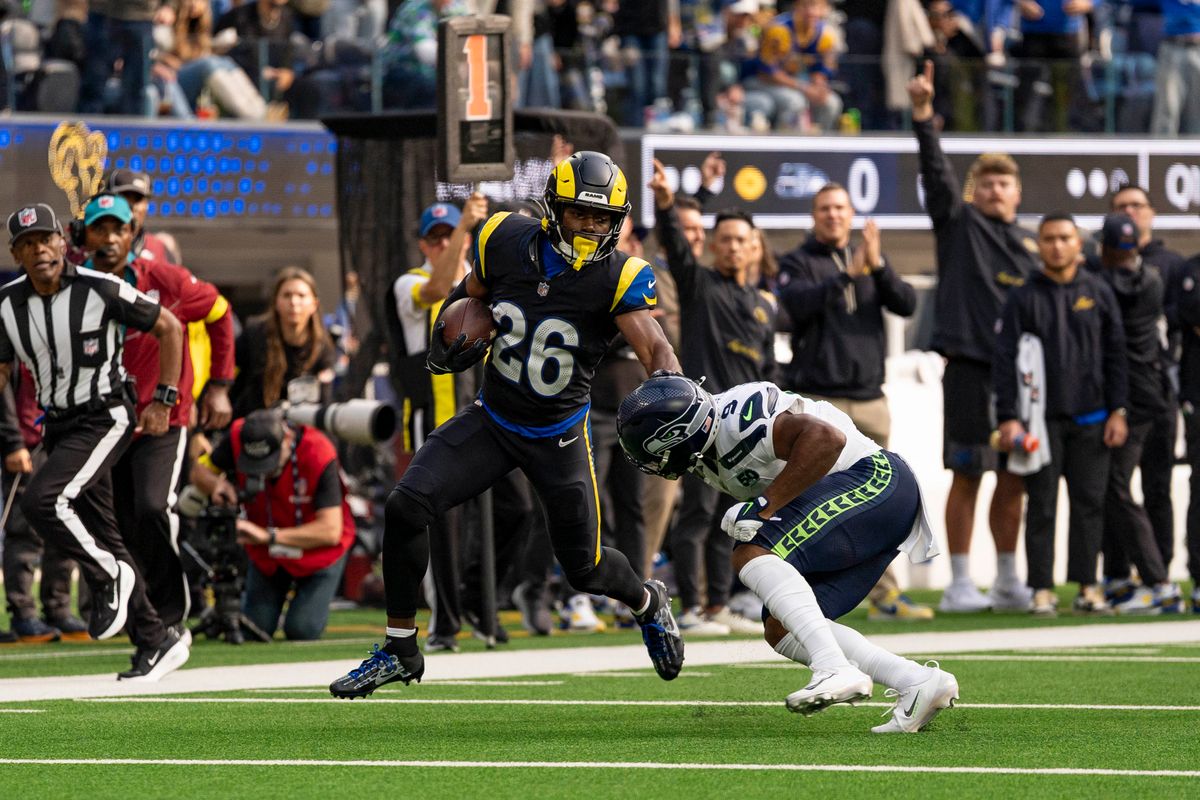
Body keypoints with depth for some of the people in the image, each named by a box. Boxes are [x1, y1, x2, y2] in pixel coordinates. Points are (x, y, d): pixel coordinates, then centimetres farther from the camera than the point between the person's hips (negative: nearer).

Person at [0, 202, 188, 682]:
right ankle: (156, 642, 17)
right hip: (58, 426, 7)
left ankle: (108, 576, -3)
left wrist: (163, 402, -7)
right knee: (100, 538, 8)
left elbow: (169, 328, -6)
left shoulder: (100, 290, -16)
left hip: (104, 420, -7)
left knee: (42, 502, -26)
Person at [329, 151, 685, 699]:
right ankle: (400, 650, -1)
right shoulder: (507, 243, -10)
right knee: (406, 506, -16)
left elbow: (655, 349, -30)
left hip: (559, 437, -2)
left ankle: (648, 604, 44)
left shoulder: (617, 278, -19)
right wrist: (451, 338, -8)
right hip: (492, 421, 2)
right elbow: (469, 295, 11)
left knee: (584, 566, 6)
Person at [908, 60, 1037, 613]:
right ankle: (959, 583, -1)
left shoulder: (1028, 245, 18)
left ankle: (1007, 580, 16)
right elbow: (936, 171, -9)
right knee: (967, 475, -5)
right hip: (970, 365, -5)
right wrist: (923, 114, -22)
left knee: (1012, 479, 8)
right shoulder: (959, 224, 4)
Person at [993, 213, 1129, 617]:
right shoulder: (1024, 298, 2)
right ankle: (1042, 589, 1)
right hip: (1043, 418, -2)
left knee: (1089, 503, 3)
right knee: (1042, 505, -1)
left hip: (1091, 418, 2)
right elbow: (1005, 360, -1)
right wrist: (1007, 417, -9)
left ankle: (1087, 585, 8)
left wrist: (1118, 410, 3)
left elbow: (1115, 354, 10)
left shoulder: (1098, 293, 9)